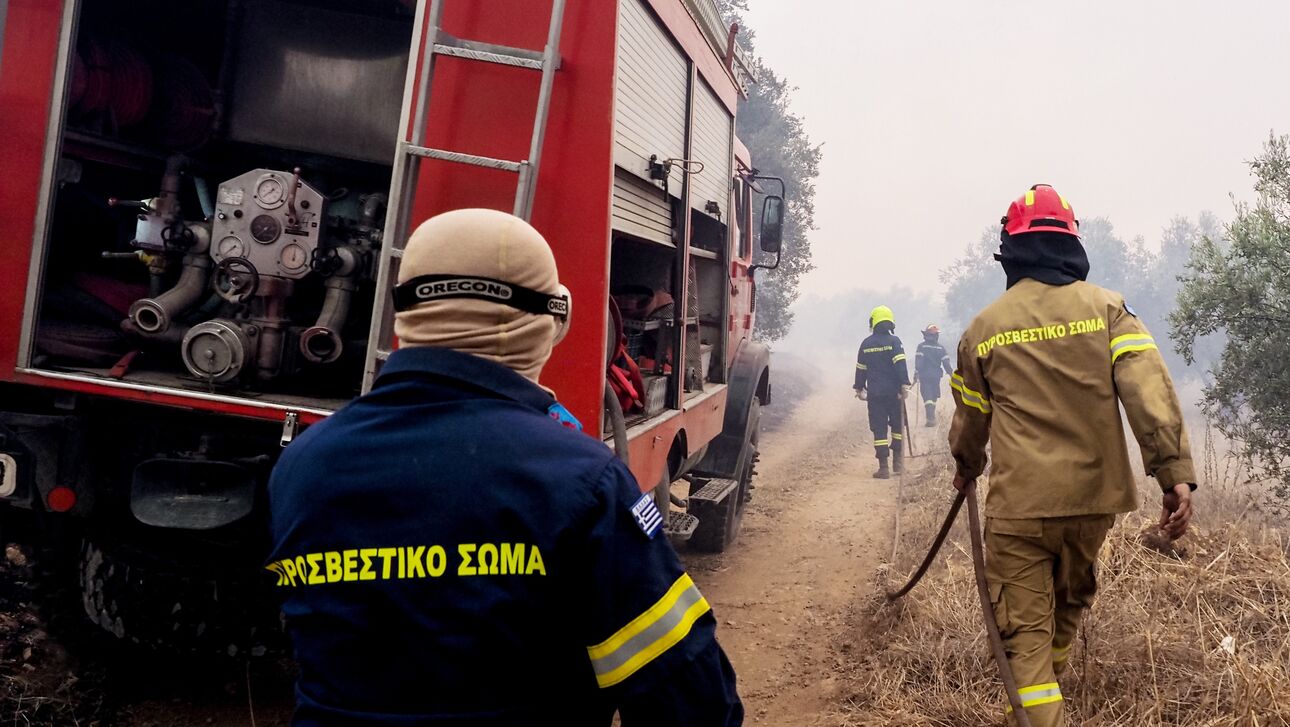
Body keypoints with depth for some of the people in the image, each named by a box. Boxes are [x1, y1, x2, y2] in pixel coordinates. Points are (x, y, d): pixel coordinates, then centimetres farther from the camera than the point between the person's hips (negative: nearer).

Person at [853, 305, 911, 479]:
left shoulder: (866, 344, 4)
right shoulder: (894, 341, -5)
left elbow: (860, 368, 10)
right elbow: (901, 364, -13)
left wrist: (859, 388, 21)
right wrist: (904, 384, -12)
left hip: (875, 393, 1)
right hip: (893, 392, -1)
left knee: (879, 429, 2)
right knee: (897, 426, 15)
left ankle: (883, 467, -2)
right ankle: (898, 462, 16)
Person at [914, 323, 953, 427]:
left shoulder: (921, 346, -4)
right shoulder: (941, 348, 6)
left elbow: (918, 362, -11)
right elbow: (946, 363, 3)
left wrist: (916, 374, -9)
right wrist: (951, 373, 11)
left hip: (924, 376, -3)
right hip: (936, 376, 3)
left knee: (927, 397, -6)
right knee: (933, 397, 16)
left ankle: (931, 419, -18)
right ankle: (932, 418, 23)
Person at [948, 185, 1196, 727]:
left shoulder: (984, 328, 1)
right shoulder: (1107, 308, 0)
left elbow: (970, 418, 13)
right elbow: (1150, 392, -14)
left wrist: (967, 467, 32)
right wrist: (1175, 471, -16)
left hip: (1019, 502, -3)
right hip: (1093, 496, 3)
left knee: (1024, 626, 4)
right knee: (1070, 601, 26)